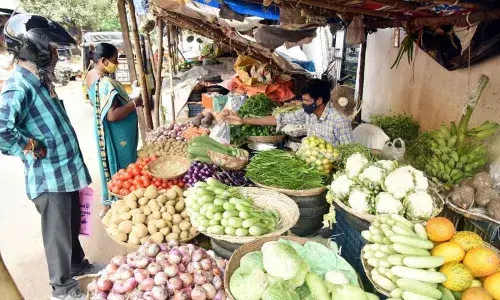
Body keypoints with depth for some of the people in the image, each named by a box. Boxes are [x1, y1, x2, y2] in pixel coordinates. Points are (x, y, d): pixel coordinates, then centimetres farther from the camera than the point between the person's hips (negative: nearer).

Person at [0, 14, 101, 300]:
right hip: (49, 178, -8)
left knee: (72, 227, 25)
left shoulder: (40, 81, 8)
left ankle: (78, 264, 46)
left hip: (67, 171, 9)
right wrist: (34, 150, -23)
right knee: (58, 233, 10)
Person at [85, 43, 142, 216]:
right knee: (121, 168, 3)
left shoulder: (91, 75, 4)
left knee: (109, 164, 20)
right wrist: (134, 103, -20)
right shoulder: (106, 83, -27)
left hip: (103, 130, 10)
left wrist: (126, 102, 14)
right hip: (117, 134, -10)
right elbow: (112, 115, -31)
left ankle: (108, 202, 35)